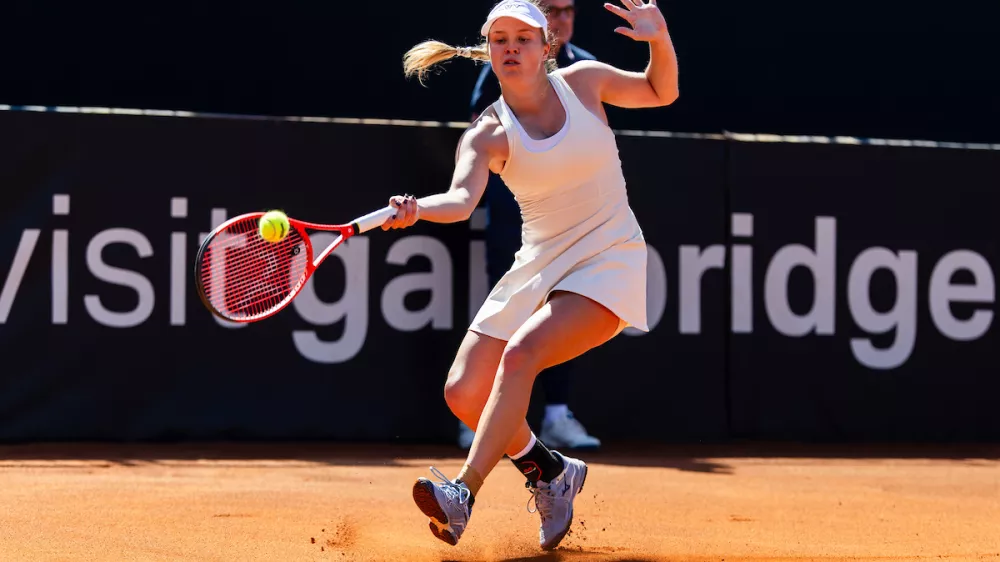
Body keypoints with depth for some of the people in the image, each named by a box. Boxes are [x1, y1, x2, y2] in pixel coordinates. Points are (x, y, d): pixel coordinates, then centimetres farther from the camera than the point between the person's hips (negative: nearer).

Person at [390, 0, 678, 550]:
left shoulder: (582, 80, -2)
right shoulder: (488, 134, -5)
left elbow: (660, 92, 14)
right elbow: (461, 200, -24)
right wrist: (416, 209, -46)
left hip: (608, 261, -3)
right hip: (537, 269, 4)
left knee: (521, 352, -28)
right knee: (464, 394, -4)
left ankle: (464, 492, -34)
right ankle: (551, 471, 22)